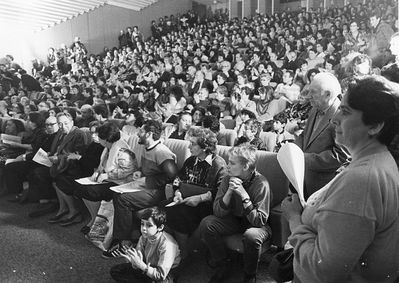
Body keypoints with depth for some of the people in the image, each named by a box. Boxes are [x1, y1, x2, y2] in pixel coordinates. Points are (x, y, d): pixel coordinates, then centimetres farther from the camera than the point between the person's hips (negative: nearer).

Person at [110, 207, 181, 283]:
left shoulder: (167, 245, -30)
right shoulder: (144, 237, -9)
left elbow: (161, 276, -28)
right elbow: (137, 266, -4)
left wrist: (141, 264, -34)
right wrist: (133, 260, -27)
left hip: (165, 276, -6)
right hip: (147, 269, 7)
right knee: (115, 270, 1)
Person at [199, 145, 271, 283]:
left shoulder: (261, 183, -23)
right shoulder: (228, 179, -11)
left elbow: (260, 221, -25)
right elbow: (218, 212, -12)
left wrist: (244, 195, -33)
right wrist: (229, 191, -27)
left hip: (256, 224, -4)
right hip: (234, 219, 4)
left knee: (251, 236, -37)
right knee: (206, 224, -18)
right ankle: (222, 267, 2)